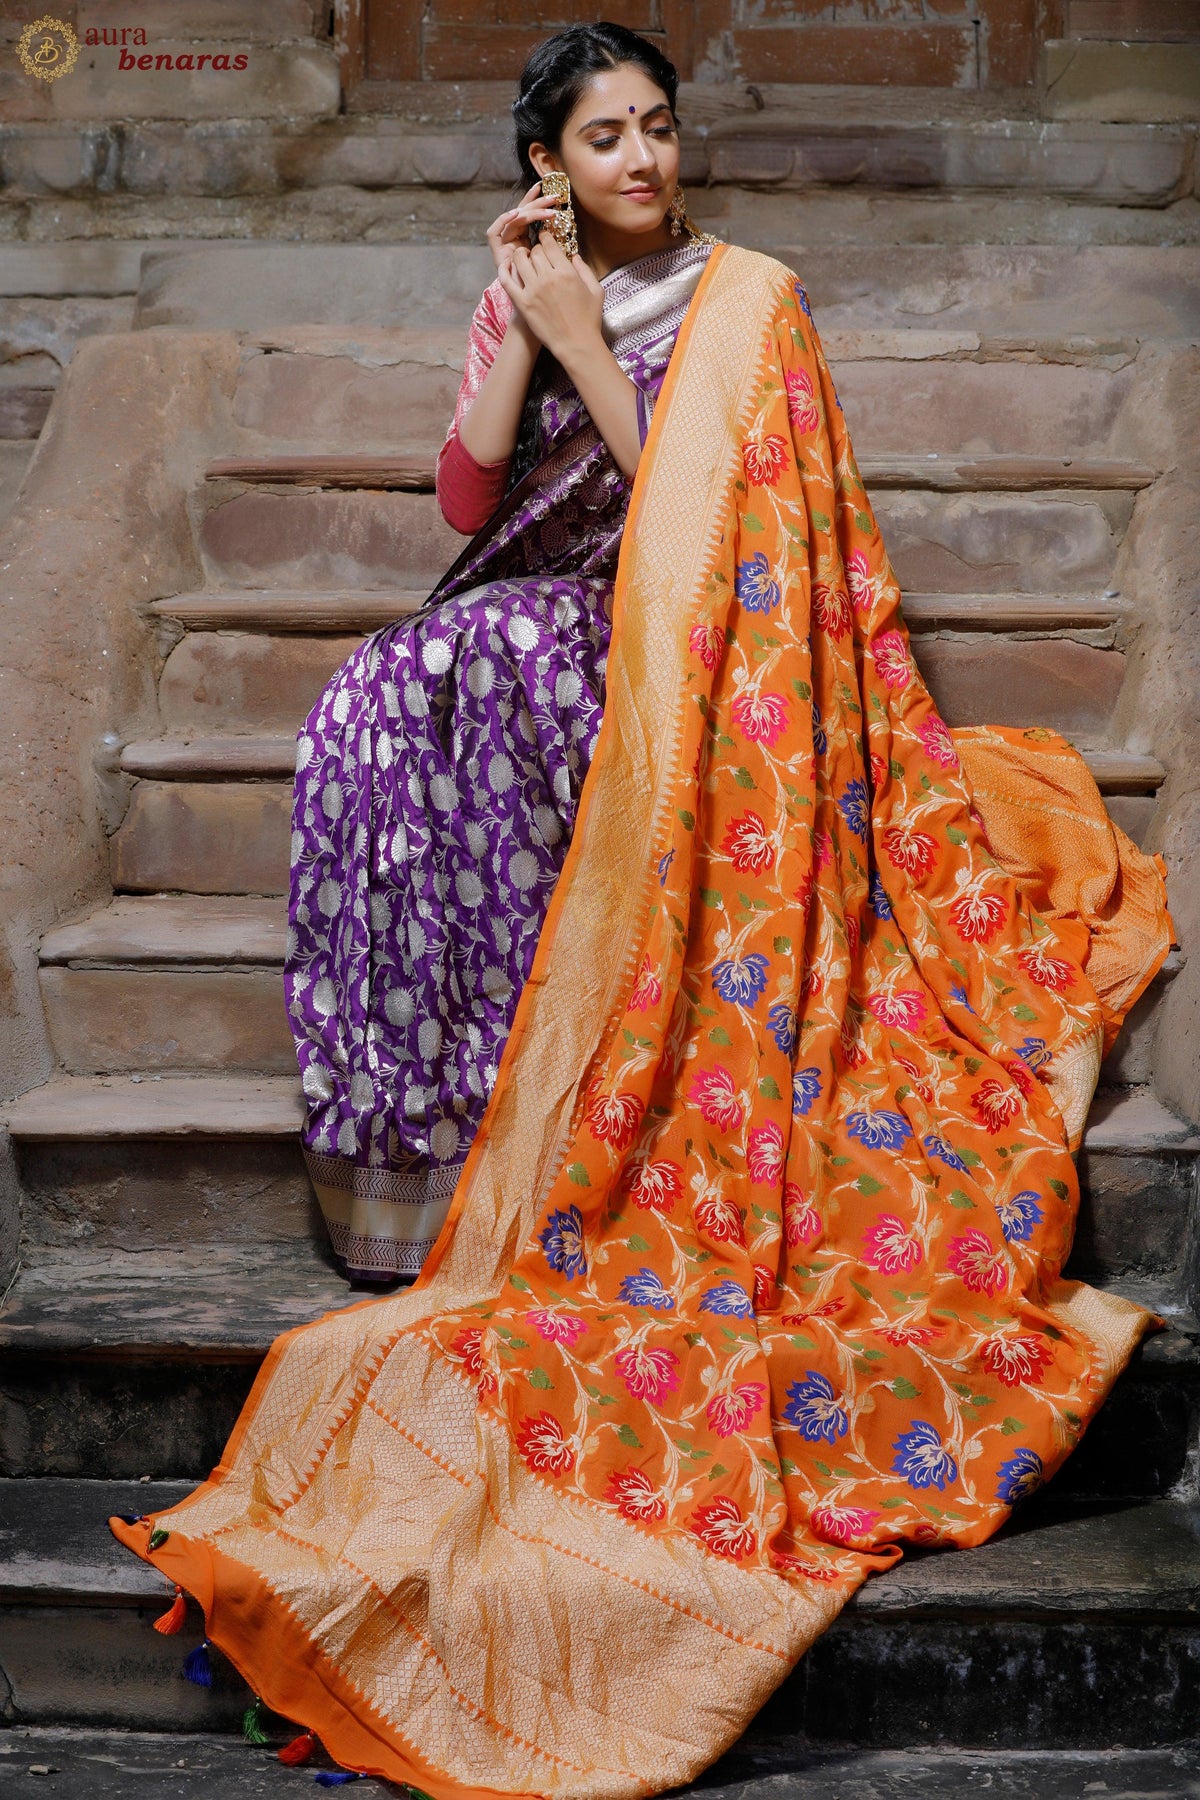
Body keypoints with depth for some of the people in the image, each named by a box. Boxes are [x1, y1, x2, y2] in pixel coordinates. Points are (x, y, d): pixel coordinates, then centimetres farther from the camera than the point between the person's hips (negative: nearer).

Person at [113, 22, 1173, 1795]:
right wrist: (518, 329, -3)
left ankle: (455, 1130, -31)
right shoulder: (523, 297, 17)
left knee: (463, 676, -35)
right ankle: (418, 1133, -28)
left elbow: (691, 510, -6)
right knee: (383, 698, -30)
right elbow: (469, 497, 5)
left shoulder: (745, 297, 5)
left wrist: (587, 343, -8)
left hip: (669, 653, -4)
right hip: (526, 618, 4)